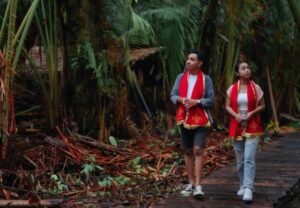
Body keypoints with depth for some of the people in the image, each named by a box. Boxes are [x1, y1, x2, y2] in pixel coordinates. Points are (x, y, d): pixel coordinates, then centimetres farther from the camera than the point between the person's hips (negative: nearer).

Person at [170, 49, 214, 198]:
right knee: (188, 151, 10)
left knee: (198, 150, -14)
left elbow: (211, 99, -4)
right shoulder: (180, 77, 7)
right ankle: (191, 183, 18)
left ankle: (198, 186, -15)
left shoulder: (206, 79, -3)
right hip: (184, 119, 4)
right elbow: (173, 95, 6)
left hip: (200, 119, -4)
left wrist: (196, 101, -19)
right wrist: (181, 99, -14)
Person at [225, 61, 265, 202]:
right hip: (237, 127, 3)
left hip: (252, 127, -3)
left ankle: (248, 189, -18)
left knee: (249, 158, -14)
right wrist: (235, 115, -13)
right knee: (240, 159, 10)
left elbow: (262, 105, 4)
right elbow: (227, 106, 6)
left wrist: (252, 113, -14)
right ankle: (243, 185, 24)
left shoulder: (256, 88, -2)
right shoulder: (232, 89, 3)